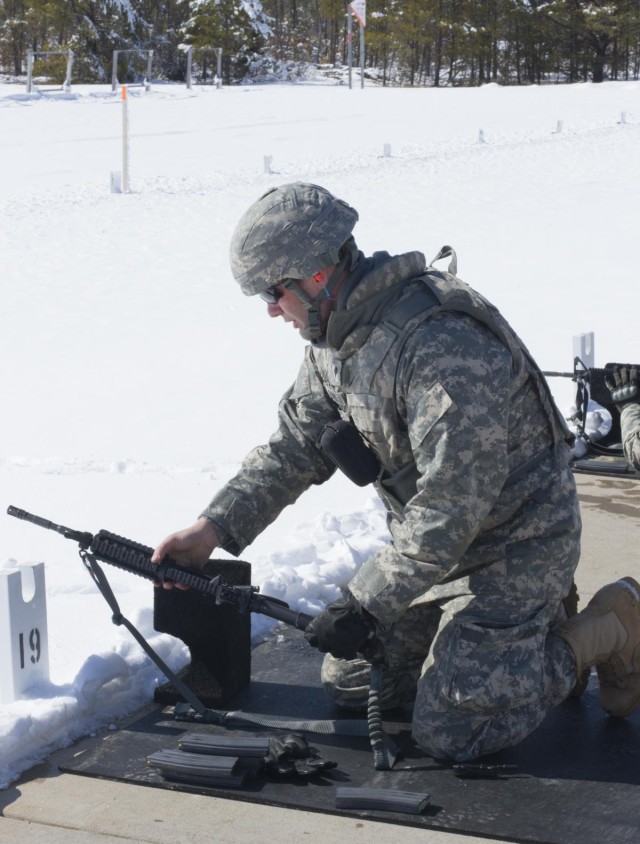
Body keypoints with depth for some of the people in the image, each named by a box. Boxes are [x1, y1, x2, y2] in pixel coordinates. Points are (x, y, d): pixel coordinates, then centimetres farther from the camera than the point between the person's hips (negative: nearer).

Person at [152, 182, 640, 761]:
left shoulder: (442, 345, -33)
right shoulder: (333, 335, -3)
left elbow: (453, 505, -32)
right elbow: (295, 447, 4)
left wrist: (366, 605, -28)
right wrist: (216, 526, -8)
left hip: (513, 546, -9)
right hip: (428, 540, 9)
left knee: (447, 733, -10)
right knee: (350, 685, 11)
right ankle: (525, 619, 24)